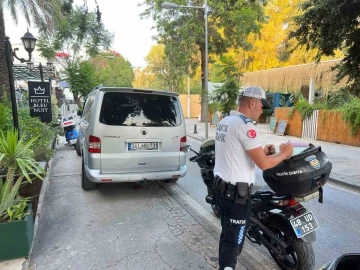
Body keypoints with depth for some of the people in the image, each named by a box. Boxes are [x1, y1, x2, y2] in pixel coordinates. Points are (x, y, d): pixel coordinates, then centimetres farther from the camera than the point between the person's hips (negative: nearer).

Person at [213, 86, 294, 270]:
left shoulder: (224, 122, 10)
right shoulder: (244, 124, -19)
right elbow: (263, 164, -21)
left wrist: (261, 152, 13)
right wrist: (284, 153, -4)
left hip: (221, 186, 10)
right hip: (237, 192, -9)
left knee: (227, 235, 22)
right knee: (233, 241, 4)